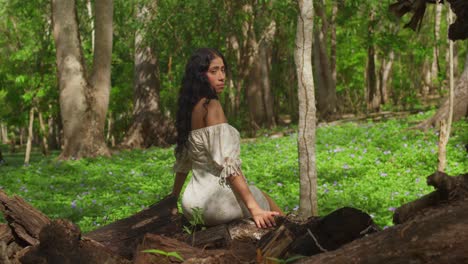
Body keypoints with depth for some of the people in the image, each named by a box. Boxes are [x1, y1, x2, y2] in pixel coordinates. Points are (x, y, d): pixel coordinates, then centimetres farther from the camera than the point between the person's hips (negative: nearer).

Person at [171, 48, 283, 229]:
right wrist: (253, 208, -26)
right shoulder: (211, 106, -14)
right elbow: (226, 162, -22)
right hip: (215, 197, -9)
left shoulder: (190, 107, 12)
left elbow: (183, 161, 21)